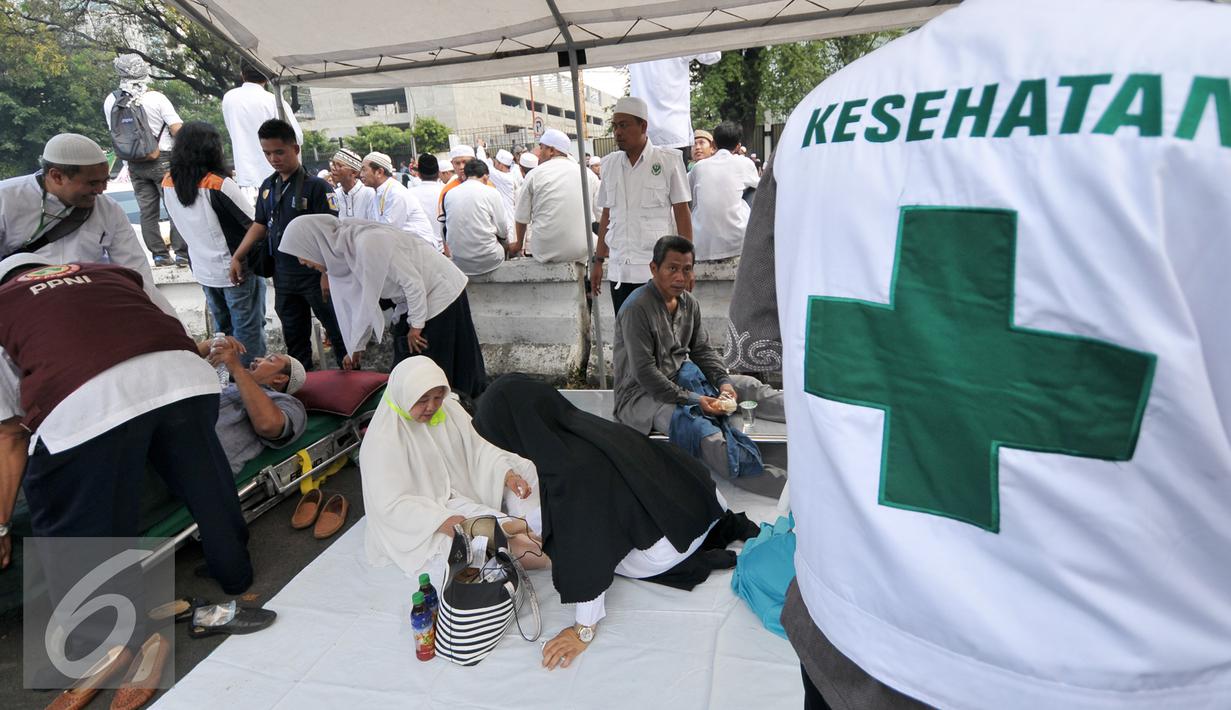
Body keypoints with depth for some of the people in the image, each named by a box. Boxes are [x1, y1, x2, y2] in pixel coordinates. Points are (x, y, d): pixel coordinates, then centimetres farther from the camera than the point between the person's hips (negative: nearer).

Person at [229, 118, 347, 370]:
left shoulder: (315, 186, -11)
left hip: (315, 274, -6)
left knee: (337, 331, 4)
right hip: (283, 276, 7)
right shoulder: (268, 186, 9)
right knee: (294, 337, 15)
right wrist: (237, 257, 8)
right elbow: (260, 224, 16)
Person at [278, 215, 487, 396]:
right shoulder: (340, 254, 1)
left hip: (440, 291, -8)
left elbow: (412, 281, -23)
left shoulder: (367, 243, -28)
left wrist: (416, 324, -13)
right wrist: (357, 347, 18)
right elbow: (361, 303, 12)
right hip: (412, 300, 8)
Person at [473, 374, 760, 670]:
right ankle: (729, 524, 21)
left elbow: (585, 550, -24)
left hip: (671, 543, -7)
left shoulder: (571, 471, -31)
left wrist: (584, 630, -12)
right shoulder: (578, 424, -6)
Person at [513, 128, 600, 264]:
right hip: (580, 252, 1)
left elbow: (522, 218, 6)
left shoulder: (535, 175, -1)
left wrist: (518, 244, 24)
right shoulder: (587, 173, 3)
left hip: (545, 253, -1)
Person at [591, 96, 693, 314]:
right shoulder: (609, 164, 11)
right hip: (619, 270, 4)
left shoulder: (668, 161, -1)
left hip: (658, 270, -4)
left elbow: (682, 213, -1)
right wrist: (598, 261, 13)